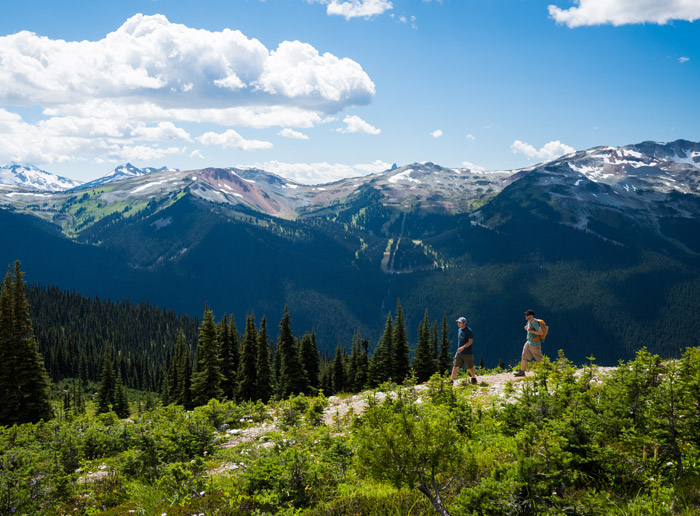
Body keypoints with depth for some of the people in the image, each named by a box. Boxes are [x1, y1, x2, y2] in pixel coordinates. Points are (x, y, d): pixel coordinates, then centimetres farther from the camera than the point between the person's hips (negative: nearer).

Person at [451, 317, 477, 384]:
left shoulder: (468, 330, -13)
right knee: (455, 366, -4)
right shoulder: (459, 330, 10)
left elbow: (470, 341, -19)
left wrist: (463, 347, -29)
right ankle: (452, 380, -3)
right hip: (459, 353, 6)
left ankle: (474, 378, 31)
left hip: (468, 353, -6)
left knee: (470, 367, 9)